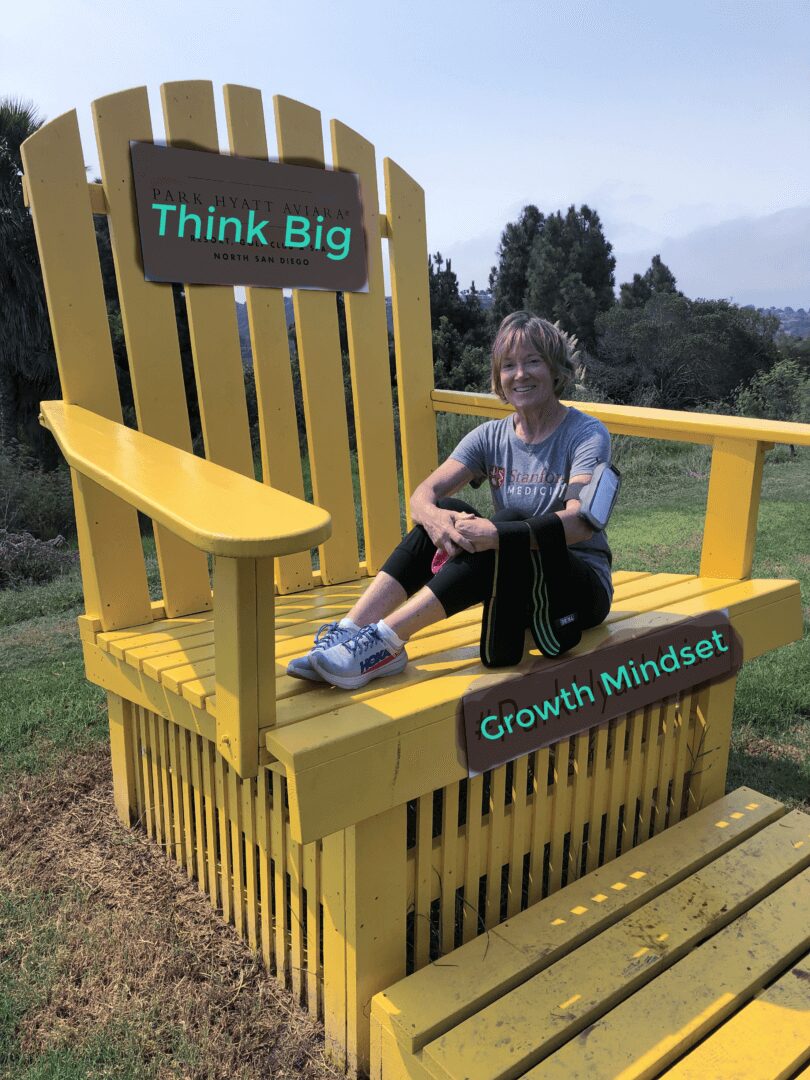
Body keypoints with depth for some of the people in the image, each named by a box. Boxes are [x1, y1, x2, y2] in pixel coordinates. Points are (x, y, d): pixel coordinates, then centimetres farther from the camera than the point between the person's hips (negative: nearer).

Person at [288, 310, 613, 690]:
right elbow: (423, 495, -10)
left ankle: (386, 641, -39)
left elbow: (580, 523, -28)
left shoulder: (587, 435, -11)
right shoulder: (491, 437, 3)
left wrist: (497, 534, -42)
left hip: (583, 590, -4)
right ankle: (350, 630, -30)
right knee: (443, 514, -20)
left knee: (511, 523, -33)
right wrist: (433, 517, -35)